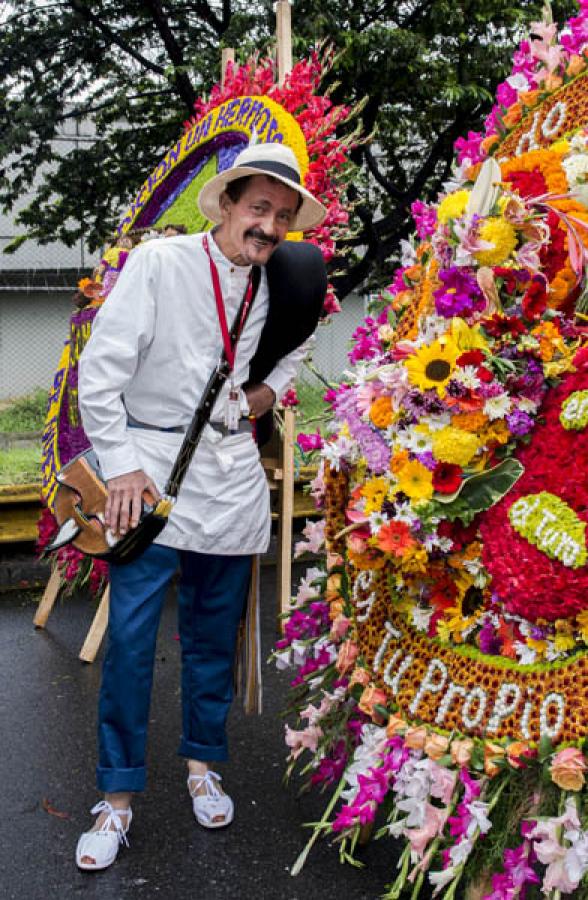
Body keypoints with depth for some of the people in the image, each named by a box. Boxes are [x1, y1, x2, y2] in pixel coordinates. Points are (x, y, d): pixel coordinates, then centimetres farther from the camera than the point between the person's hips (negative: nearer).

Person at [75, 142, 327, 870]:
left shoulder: (275, 285, 7)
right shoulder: (158, 264, -8)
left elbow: (295, 344, 31)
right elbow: (100, 371, -11)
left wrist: (270, 389, 13)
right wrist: (121, 466, -14)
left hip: (232, 475, 5)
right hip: (151, 464, -4)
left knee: (214, 632, 12)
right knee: (130, 635, -5)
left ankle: (202, 763, 31)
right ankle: (118, 795, 9)